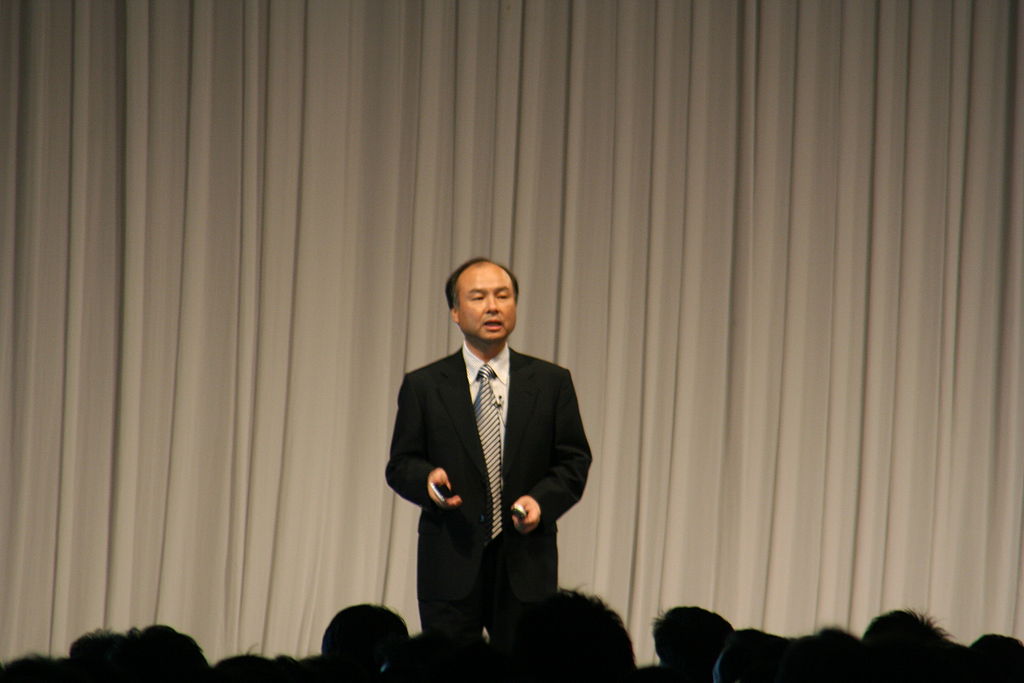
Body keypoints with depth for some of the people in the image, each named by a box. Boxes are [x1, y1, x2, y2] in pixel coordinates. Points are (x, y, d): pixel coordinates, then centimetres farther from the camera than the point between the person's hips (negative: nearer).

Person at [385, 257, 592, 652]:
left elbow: (575, 461, 8)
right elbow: (400, 465, 8)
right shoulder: (423, 386, 7)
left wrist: (542, 500, -10)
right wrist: (428, 479, -15)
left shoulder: (551, 383, 9)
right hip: (450, 566, 0)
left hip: (526, 565, 1)